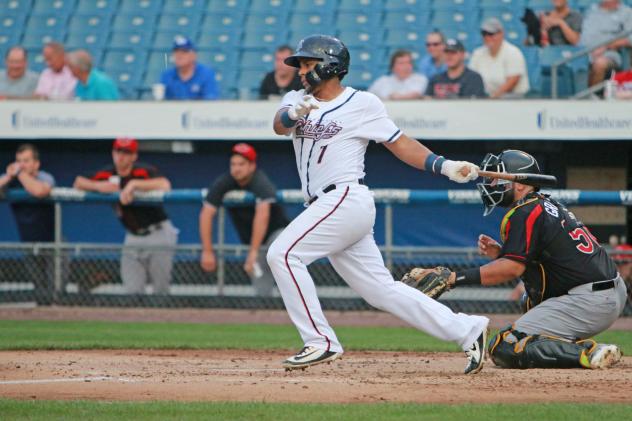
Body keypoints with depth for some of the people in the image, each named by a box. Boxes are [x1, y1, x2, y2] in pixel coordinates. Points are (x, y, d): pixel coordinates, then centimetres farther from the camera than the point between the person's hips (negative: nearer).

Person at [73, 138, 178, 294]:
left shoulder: (144, 171, -14)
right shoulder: (107, 175, 3)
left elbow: (165, 185, -33)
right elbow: (78, 183, 4)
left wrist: (134, 184, -35)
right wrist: (98, 186, -15)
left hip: (158, 236, -5)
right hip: (133, 237, 5)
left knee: (161, 292, -2)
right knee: (133, 291, -4)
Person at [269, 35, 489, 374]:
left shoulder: (363, 103, 0)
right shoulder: (297, 100, 15)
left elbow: (399, 143, 3)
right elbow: (279, 125, -5)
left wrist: (444, 166, -9)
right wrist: (294, 114, -29)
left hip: (347, 199, -7)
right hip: (325, 208, 7)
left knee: (283, 253, -18)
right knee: (381, 290, 7)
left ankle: (320, 342, -15)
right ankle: (467, 330, 11)